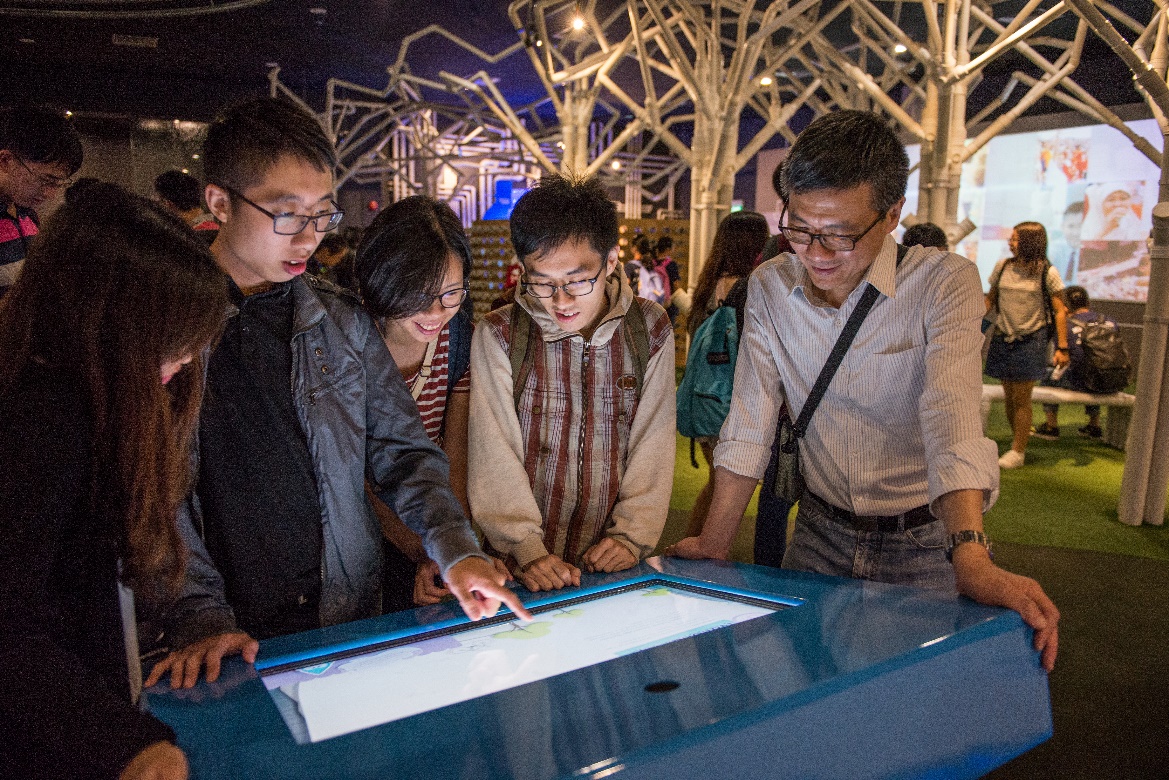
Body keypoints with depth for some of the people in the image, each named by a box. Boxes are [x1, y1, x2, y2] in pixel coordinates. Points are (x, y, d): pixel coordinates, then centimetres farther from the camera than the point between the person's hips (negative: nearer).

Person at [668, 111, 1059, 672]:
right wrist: (713, 544, -8)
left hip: (927, 540, -3)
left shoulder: (945, 283, -15)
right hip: (821, 532, 3)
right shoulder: (768, 288, -3)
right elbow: (749, 425, -3)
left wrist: (972, 560, -43)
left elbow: (952, 415, -30)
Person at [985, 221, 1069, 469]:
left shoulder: (1047, 272, -5)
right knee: (1008, 396, 8)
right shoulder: (1002, 267, 6)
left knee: (1021, 399, -3)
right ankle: (1017, 440, 24)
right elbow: (990, 299, 15)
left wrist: (1062, 347, -9)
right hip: (1003, 338, 4)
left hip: (1031, 340, -4)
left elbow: (1060, 311, -3)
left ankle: (1018, 451, 7)